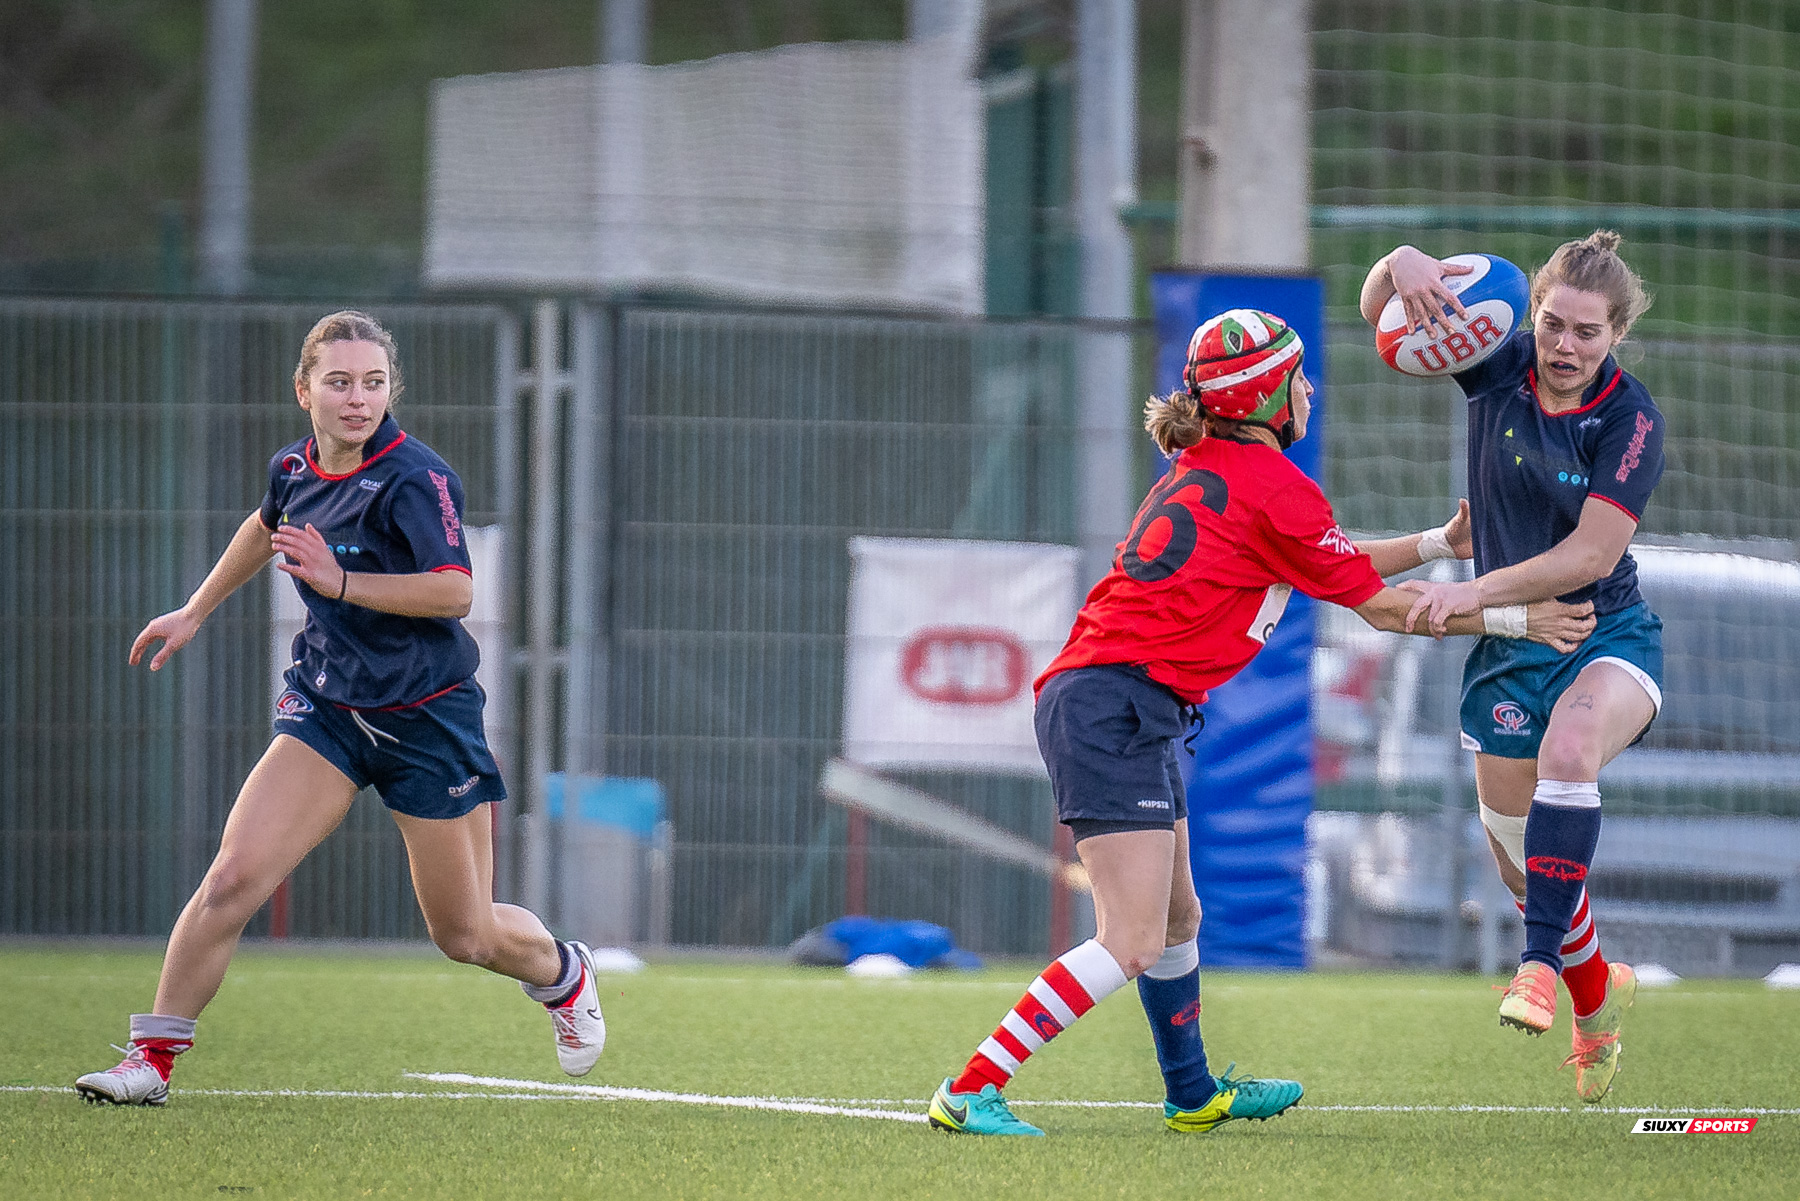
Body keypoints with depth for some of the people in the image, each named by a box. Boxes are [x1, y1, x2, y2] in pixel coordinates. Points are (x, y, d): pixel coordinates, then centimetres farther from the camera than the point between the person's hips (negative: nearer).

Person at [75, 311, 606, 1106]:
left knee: (463, 936, 8)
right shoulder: (294, 470, 2)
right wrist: (196, 611, 30)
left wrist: (340, 582, -34)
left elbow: (454, 590, -30)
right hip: (327, 708, 4)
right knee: (234, 876, -16)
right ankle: (153, 1055, -9)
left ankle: (561, 974, 42)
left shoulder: (414, 479, -18)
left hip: (426, 716, -4)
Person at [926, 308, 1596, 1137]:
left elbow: (1338, 564, 31)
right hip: (1116, 704, -10)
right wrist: (1514, 618, 8)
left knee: (1175, 917, 23)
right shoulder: (1272, 486, -9)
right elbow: (1380, 605, 0)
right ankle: (969, 1091, -17)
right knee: (1132, 943, -13)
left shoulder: (1204, 470, 18)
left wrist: (1441, 541, 35)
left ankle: (1194, 1094, 39)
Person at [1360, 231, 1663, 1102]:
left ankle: (1542, 959, -33)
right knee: (1521, 860, 9)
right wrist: (1403, 265, -27)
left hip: (1606, 636, -4)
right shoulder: (1500, 368, -6)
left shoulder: (1631, 420, -16)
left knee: (1570, 744, -38)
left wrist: (1476, 592, -28)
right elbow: (1380, 313, -4)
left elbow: (1590, 554, -22)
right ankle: (1595, 1005, 35)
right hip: (1508, 651, 4)